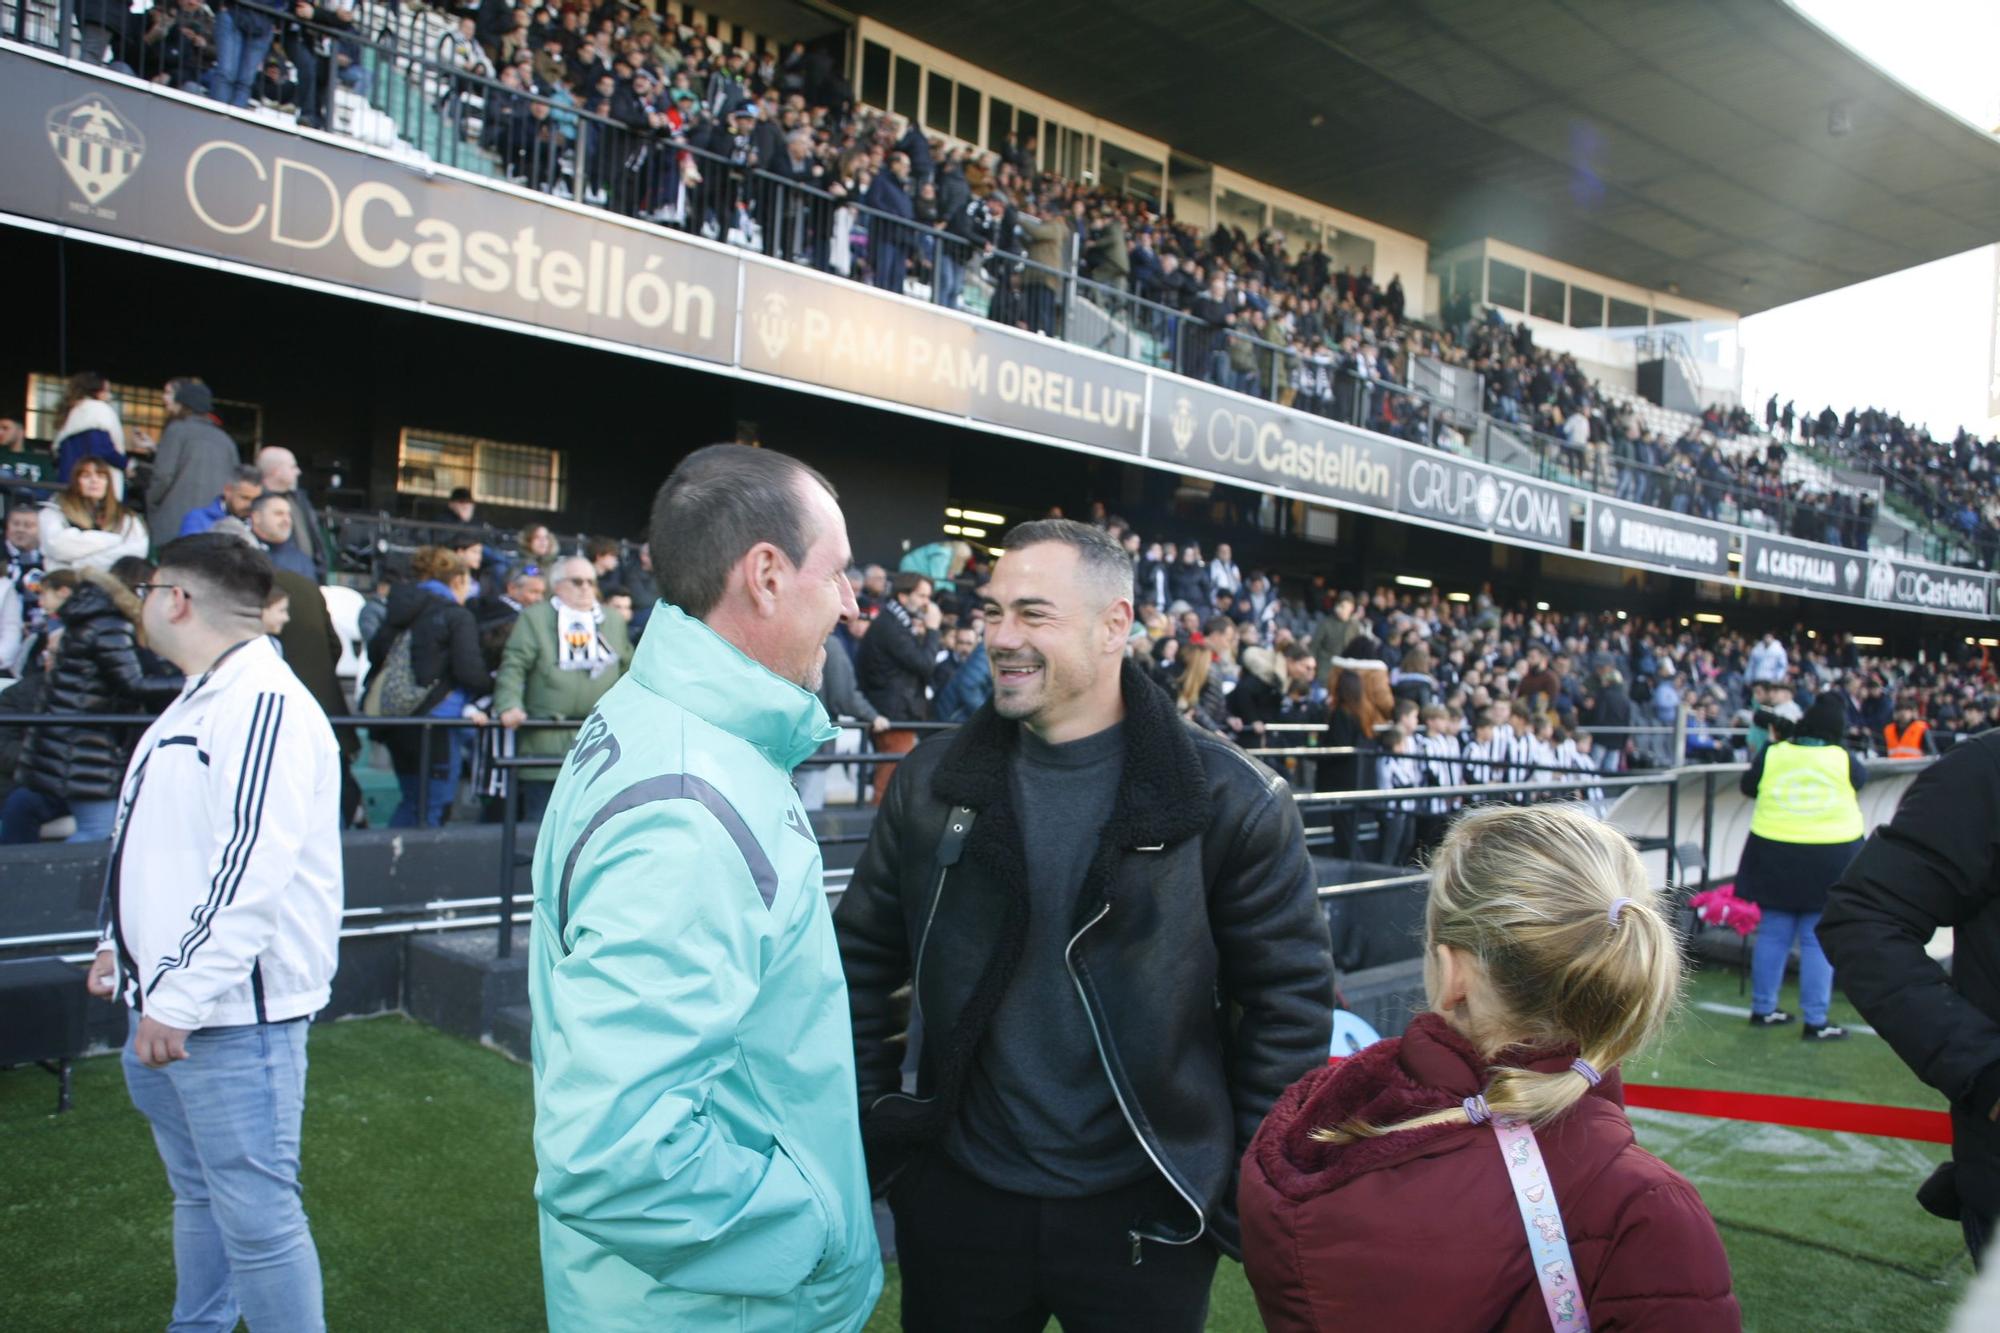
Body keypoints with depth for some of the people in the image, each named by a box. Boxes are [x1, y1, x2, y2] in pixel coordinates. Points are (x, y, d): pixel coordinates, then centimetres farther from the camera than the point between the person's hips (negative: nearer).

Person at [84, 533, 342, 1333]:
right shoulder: (197, 702, 16)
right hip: (168, 1003, 10)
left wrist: (177, 998, -24)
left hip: (234, 1013, -10)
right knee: (198, 1195, 22)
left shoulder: (265, 707, -19)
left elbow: (249, 874, -25)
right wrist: (121, 944, 22)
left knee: (255, 1215, -4)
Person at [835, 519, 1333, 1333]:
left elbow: (1290, 997, -6)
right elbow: (863, 963, 5)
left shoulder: (1230, 800, -12)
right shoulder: (931, 781, -3)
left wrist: (1256, 1191, -5)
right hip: (957, 1197, 3)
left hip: (1145, 1213, -2)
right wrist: (873, 1133, 2)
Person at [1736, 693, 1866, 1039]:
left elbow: (1748, 787, 9)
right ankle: (1815, 1021, 5)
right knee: (1819, 939, 3)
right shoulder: (1842, 760, -7)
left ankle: (1762, 1008, 19)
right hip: (1829, 859, -2)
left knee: (1773, 934, 11)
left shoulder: (1772, 754, -4)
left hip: (1775, 853, 2)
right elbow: (1861, 779, 14)